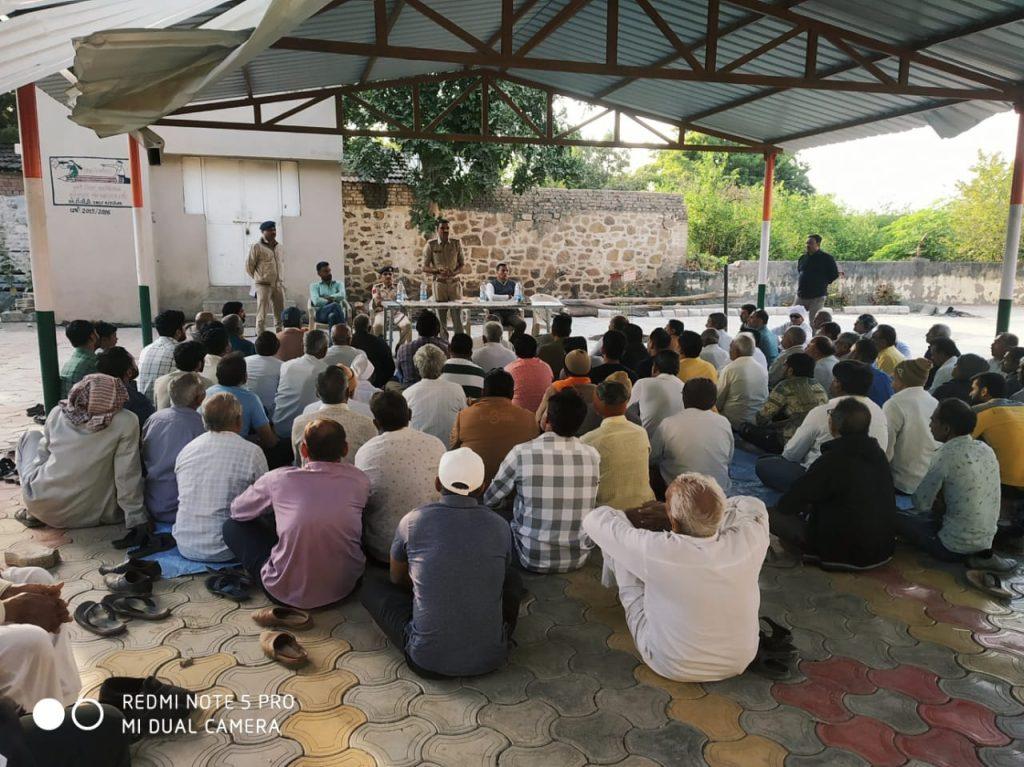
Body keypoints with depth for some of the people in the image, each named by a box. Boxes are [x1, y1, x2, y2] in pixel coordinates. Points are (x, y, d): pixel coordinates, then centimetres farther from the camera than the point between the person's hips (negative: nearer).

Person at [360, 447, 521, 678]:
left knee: (372, 587, 19)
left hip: (428, 661, -2)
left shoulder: (412, 522, -4)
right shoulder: (500, 527, 0)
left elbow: (397, 579, 15)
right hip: (490, 658, 2)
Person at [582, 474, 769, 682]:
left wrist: (635, 516, 2)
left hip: (672, 667, -3)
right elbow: (753, 506, -2)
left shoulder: (655, 551, -34)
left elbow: (595, 520, -17)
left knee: (615, 544, 3)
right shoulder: (749, 540, -26)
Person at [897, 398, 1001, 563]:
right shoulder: (985, 449, 1)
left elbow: (920, 503, -14)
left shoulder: (945, 455, -22)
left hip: (954, 548, -8)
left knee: (895, 517, 6)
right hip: (986, 541, 8)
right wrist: (941, 502, 3)